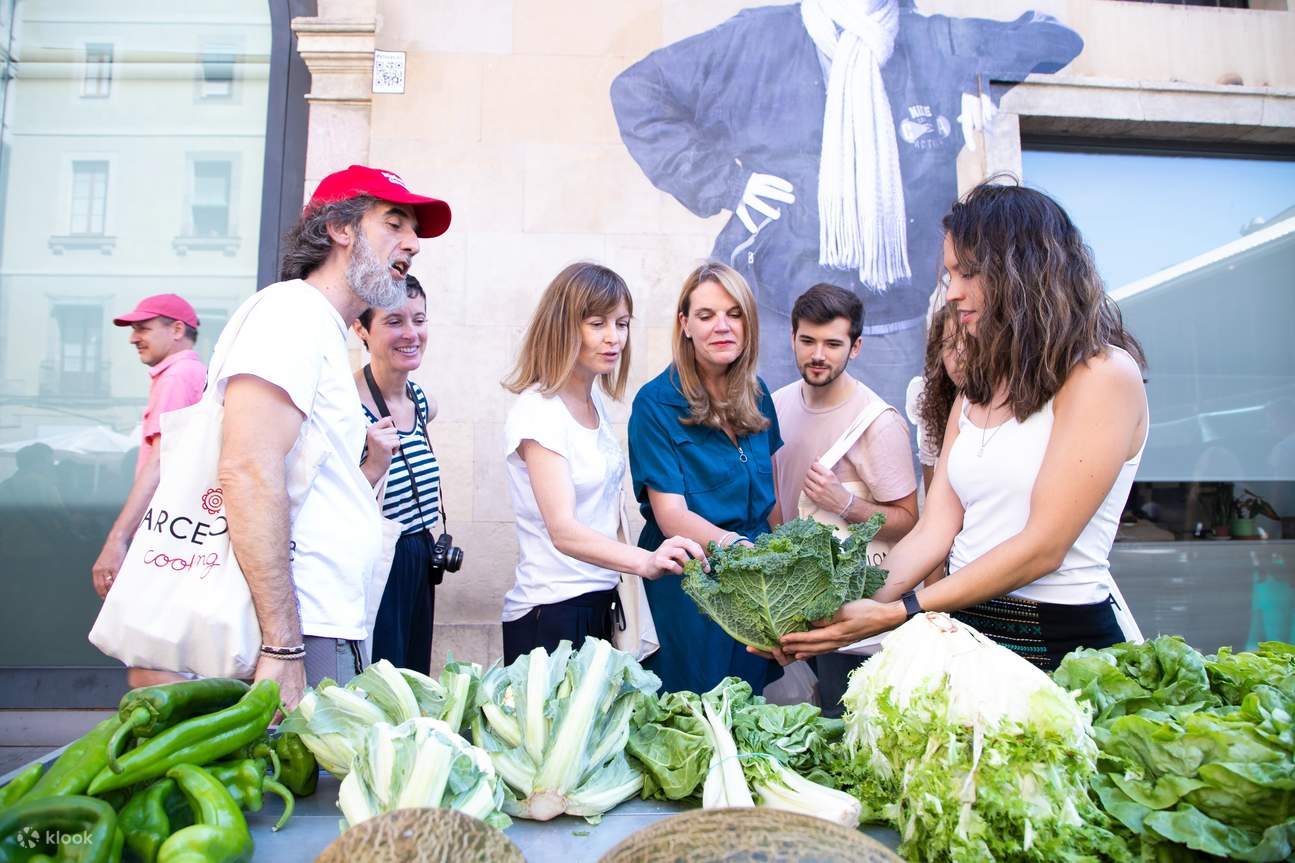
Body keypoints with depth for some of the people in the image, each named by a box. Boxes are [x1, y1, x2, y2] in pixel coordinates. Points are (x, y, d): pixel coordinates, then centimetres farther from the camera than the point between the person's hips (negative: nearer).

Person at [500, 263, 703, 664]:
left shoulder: (596, 401, 8)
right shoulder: (538, 410, -17)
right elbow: (562, 529, -28)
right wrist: (645, 561, -42)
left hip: (602, 602, 8)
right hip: (551, 612, -8)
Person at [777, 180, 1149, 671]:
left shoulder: (1103, 376, -9)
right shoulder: (979, 386, 12)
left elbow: (1042, 547, -16)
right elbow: (934, 531, 3)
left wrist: (896, 613, -20)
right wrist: (857, 605, -11)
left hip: (1057, 641, -5)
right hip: (965, 626, 5)